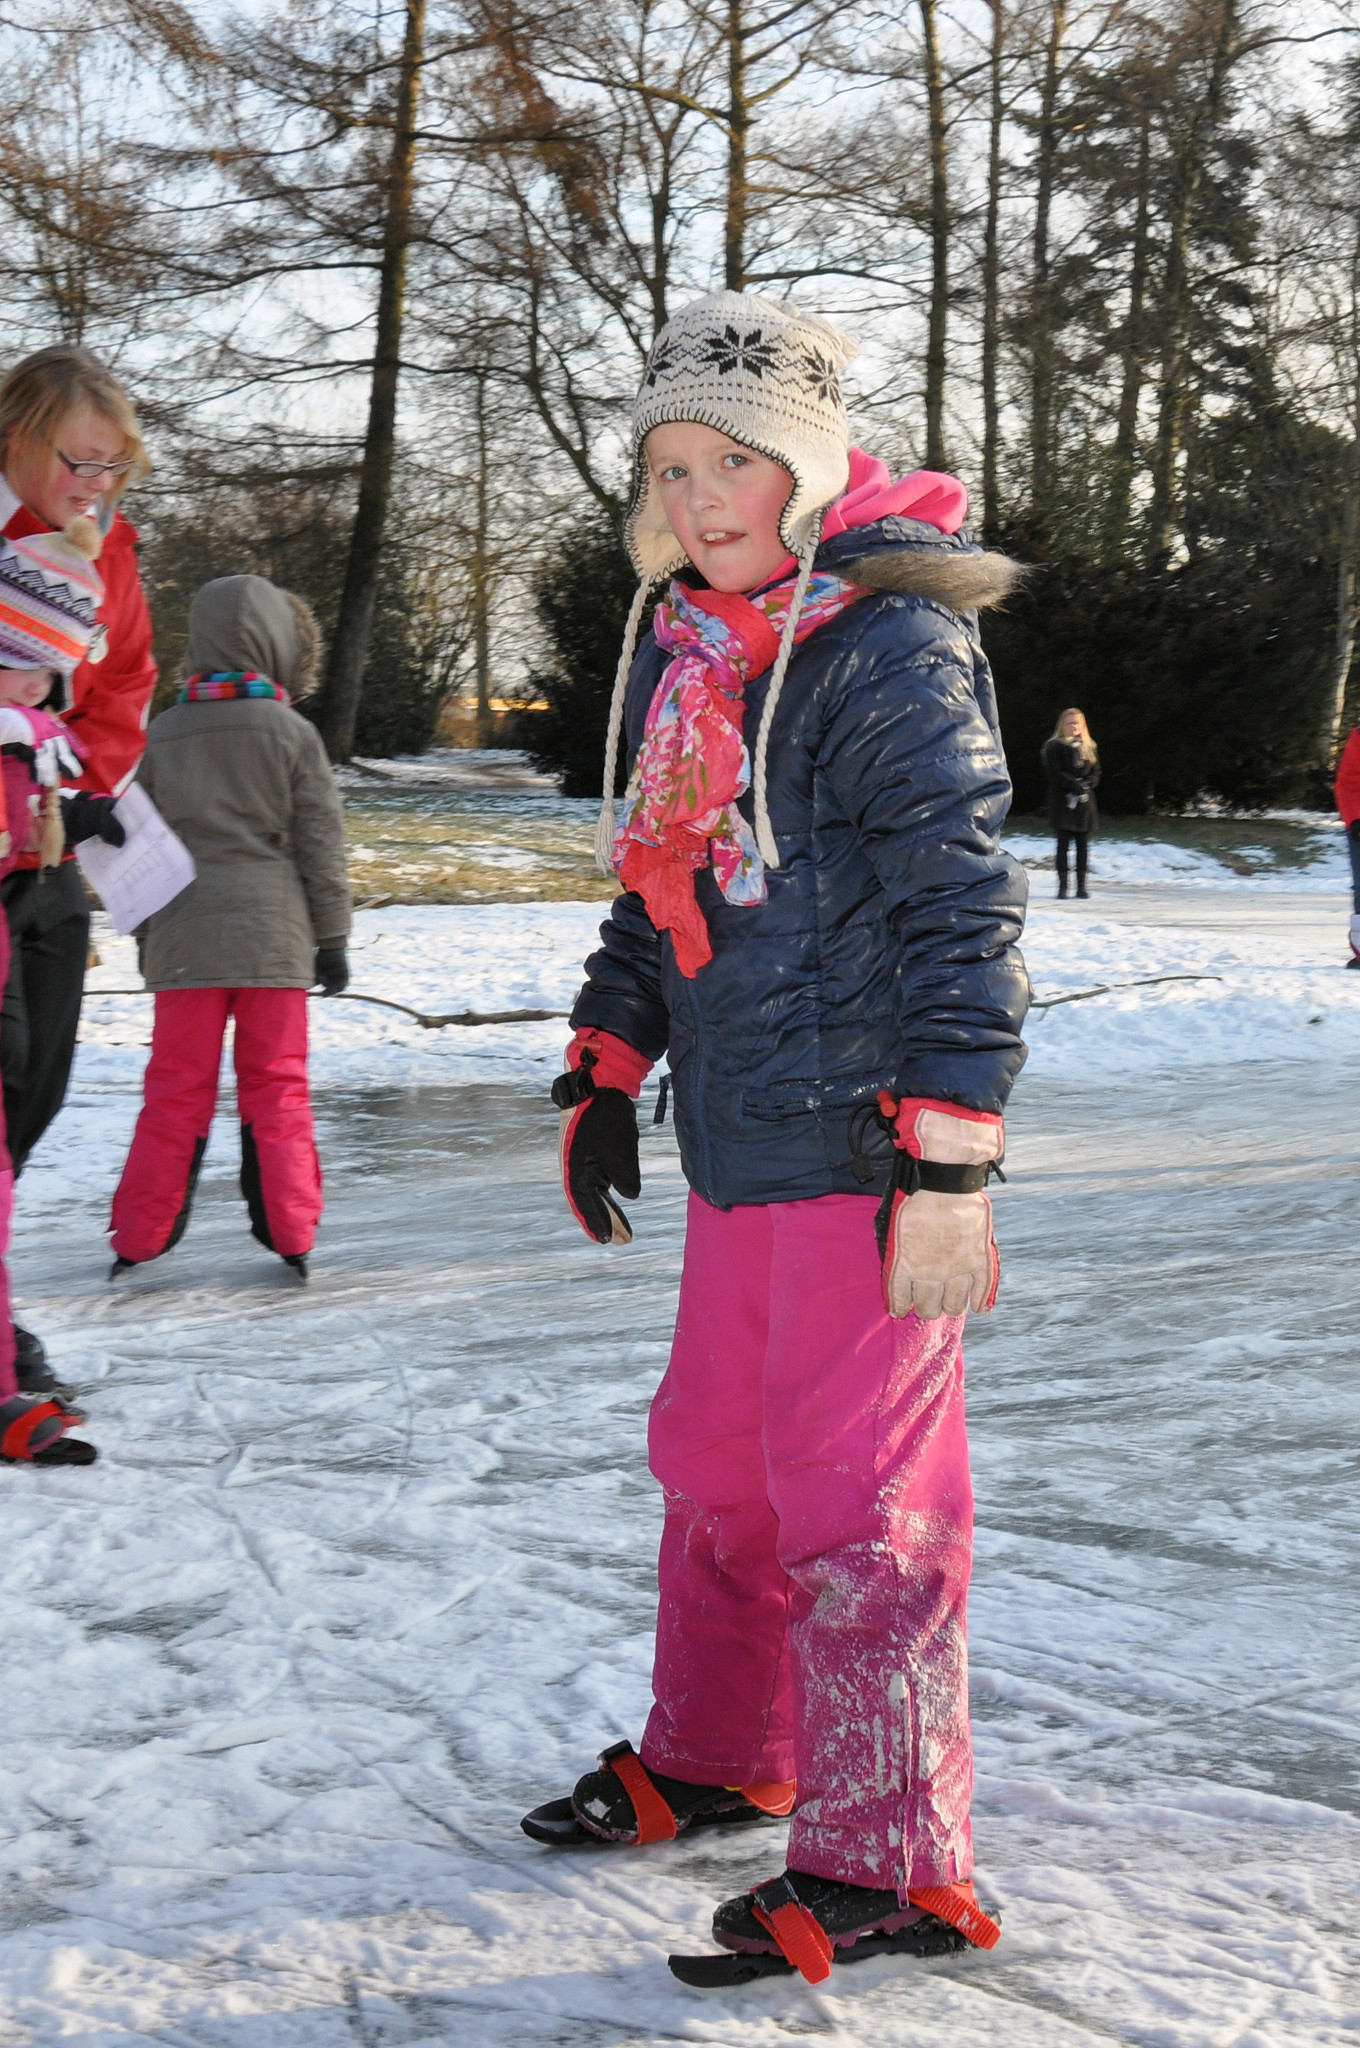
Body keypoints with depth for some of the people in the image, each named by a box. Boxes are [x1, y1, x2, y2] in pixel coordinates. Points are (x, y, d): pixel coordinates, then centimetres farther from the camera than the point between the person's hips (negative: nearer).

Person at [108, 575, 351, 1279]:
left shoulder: (162, 734, 5)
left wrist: (146, 936, 19)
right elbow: (320, 845, -1)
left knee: (175, 1090, 8)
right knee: (277, 1087, 7)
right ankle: (290, 1233, 7)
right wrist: (331, 937, 6)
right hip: (273, 934, -2)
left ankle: (140, 1237, 9)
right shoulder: (293, 734, -3)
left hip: (182, 937, 2)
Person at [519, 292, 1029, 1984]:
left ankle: (892, 1864, 8)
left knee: (854, 1492, -4)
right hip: (742, 1141, 9)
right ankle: (715, 1758, 38)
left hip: (862, 1145, -9)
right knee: (714, 1453, 19)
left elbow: (961, 906, -18)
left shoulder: (892, 645, -13)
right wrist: (604, 1072, 20)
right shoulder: (684, 655, 13)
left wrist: (949, 1164, -22)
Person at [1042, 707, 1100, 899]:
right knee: (1063, 844, -5)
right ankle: (1063, 885, -3)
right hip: (1062, 801, -4)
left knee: (1083, 845, 2)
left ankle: (1081, 885, 6)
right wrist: (1075, 785, -17)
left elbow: (1096, 772, 11)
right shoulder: (1055, 747, 0)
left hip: (1084, 801, 4)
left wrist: (1086, 784, -10)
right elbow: (1055, 773, -8)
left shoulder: (1089, 747, 14)